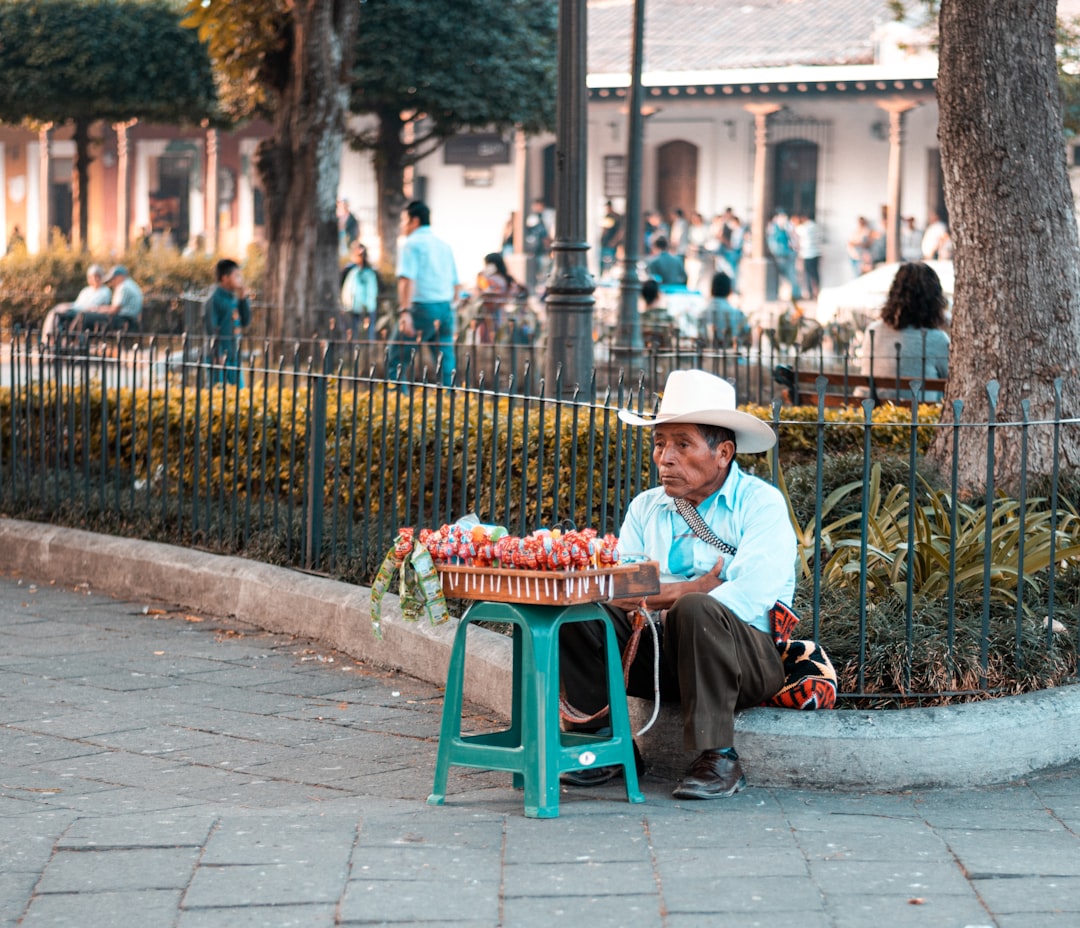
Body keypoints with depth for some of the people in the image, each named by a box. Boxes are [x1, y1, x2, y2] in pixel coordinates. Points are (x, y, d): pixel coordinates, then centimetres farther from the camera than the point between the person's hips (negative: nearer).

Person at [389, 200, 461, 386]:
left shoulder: (411, 244, -4)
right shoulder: (444, 245, 17)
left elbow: (407, 279, -16)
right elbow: (456, 284, 20)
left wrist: (405, 311, -22)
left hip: (422, 308, -7)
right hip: (446, 308, 7)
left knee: (396, 361, 0)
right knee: (446, 365, 5)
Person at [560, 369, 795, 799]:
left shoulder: (761, 503, -5)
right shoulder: (645, 508, 12)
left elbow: (746, 600, -20)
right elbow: (615, 592, -2)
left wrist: (680, 597, -11)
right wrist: (690, 589, -16)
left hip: (747, 658, -5)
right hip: (662, 653, 5)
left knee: (695, 611, -36)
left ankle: (718, 760, -25)